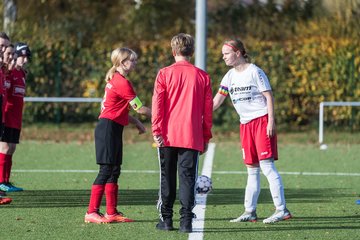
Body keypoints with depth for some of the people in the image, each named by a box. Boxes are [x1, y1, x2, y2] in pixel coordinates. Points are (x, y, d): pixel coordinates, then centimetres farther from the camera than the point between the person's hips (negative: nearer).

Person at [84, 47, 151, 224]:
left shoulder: (115, 80, 16)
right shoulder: (122, 82, -15)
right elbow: (139, 108, -13)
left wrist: (136, 122, 15)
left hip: (113, 129, 10)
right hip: (108, 128, -10)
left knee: (114, 170, 10)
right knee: (106, 170, -9)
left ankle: (112, 213, 13)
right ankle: (91, 212, -9)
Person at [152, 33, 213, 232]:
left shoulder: (164, 74, -1)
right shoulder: (202, 76, 2)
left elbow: (157, 104, -5)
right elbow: (208, 109, 5)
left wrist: (157, 131, -4)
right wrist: (206, 136, 12)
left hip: (167, 136, 0)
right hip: (192, 138, 0)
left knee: (167, 177, 10)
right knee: (187, 177, -1)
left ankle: (166, 219, 12)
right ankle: (186, 220, -10)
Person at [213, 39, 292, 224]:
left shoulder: (254, 72, -8)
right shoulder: (229, 76, 10)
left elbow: (269, 96, -8)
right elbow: (216, 101, 9)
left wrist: (271, 121, -15)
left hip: (262, 120, -7)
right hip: (246, 124, 7)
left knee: (267, 165, -14)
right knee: (252, 170, 9)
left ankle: (281, 209, -15)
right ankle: (250, 212, 12)